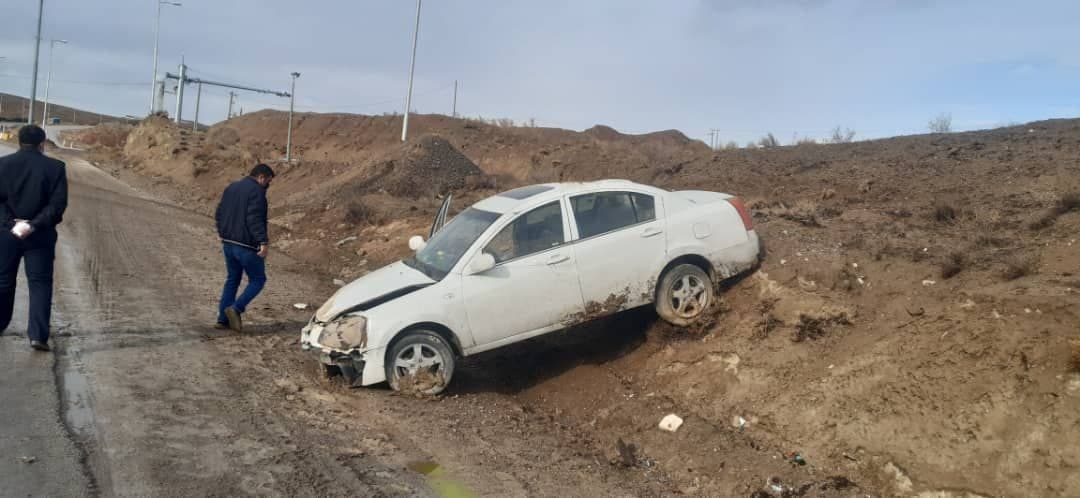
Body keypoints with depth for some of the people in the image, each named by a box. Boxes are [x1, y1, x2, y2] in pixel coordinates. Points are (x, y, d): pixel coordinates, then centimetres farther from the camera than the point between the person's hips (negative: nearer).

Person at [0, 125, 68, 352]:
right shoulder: (55, 167, -5)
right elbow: (58, 203, -12)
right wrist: (34, 225, -13)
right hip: (40, 236, -2)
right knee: (40, 283, 2)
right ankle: (38, 335, -7)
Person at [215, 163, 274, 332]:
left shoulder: (231, 187, 14)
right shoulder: (256, 191, -14)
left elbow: (219, 213, 20)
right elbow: (254, 218, -25)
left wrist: (223, 233, 30)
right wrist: (263, 241, -28)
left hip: (228, 243, 9)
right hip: (247, 245, -8)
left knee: (232, 280, 16)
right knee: (258, 280, 4)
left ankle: (223, 319, 16)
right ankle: (236, 308, -11)